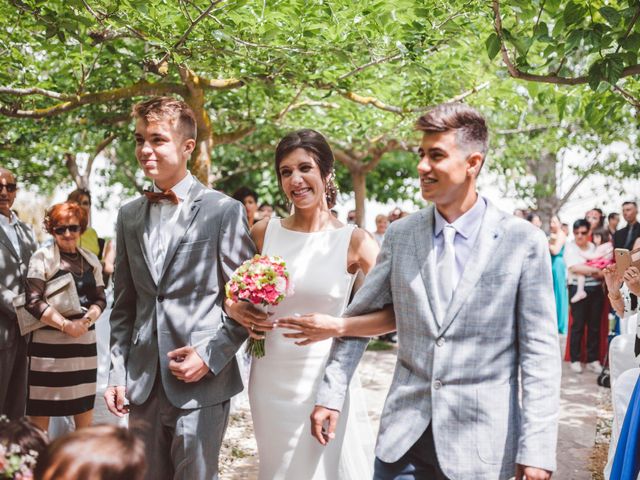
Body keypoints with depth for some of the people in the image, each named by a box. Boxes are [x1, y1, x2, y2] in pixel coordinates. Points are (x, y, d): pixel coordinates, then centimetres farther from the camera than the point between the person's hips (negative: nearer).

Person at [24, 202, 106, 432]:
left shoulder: (91, 260, 11)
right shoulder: (43, 257, -3)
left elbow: (100, 299, 10)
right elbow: (33, 301, -11)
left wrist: (86, 320, -10)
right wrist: (66, 325, -18)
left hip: (85, 340, 5)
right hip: (49, 343, -5)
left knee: (85, 404, 11)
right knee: (40, 410, 0)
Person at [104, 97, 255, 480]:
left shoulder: (225, 211, -4)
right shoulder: (130, 216, 11)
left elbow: (246, 300, -3)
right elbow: (124, 305, 13)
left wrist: (211, 356, -12)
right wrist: (118, 373, 7)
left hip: (202, 383, -5)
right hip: (142, 386, 5)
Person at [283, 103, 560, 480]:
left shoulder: (524, 242, -6)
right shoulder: (400, 234, 4)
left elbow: (539, 351, -7)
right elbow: (358, 318, 11)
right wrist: (330, 395, 7)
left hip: (481, 443, -2)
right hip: (403, 436, 3)